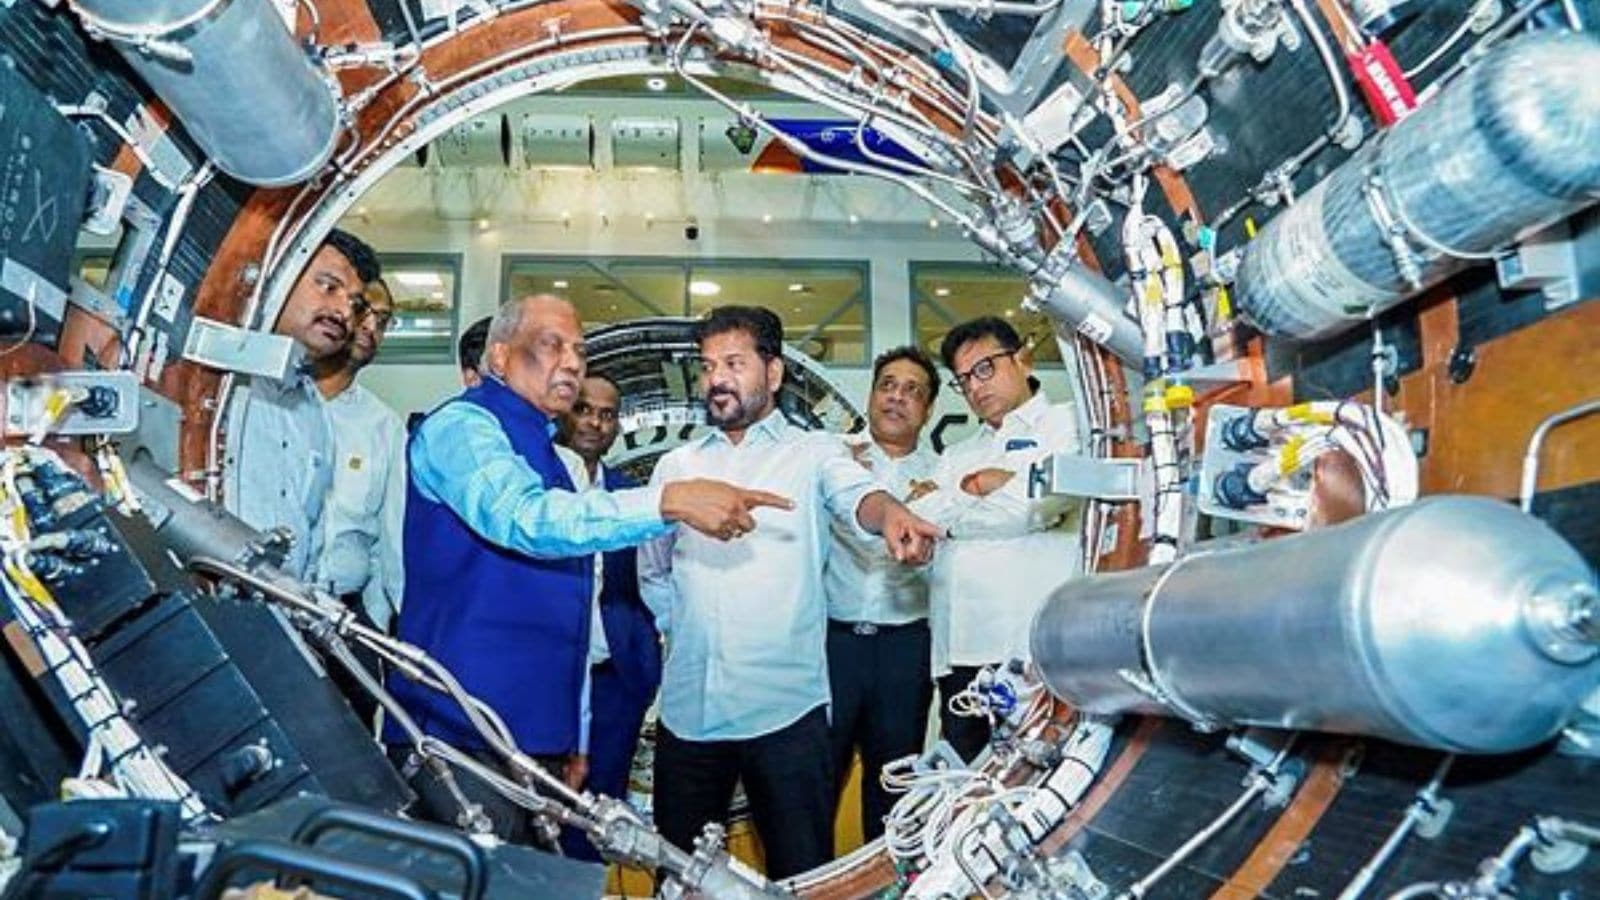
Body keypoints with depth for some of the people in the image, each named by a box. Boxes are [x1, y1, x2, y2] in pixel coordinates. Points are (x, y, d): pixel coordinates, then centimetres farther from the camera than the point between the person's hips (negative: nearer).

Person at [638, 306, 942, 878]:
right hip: (687, 707, 4)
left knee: (802, 873, 3)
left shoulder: (812, 452, 4)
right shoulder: (675, 466, 14)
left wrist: (889, 513, -39)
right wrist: (682, 626, 8)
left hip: (785, 707, -3)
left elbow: (855, 494, -17)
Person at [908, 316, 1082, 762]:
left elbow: (1038, 506, -11)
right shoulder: (958, 455, 25)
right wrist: (975, 485, -4)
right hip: (959, 647, 6)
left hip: (1034, 645, -5)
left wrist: (946, 509, 1)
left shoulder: (1066, 425, 6)